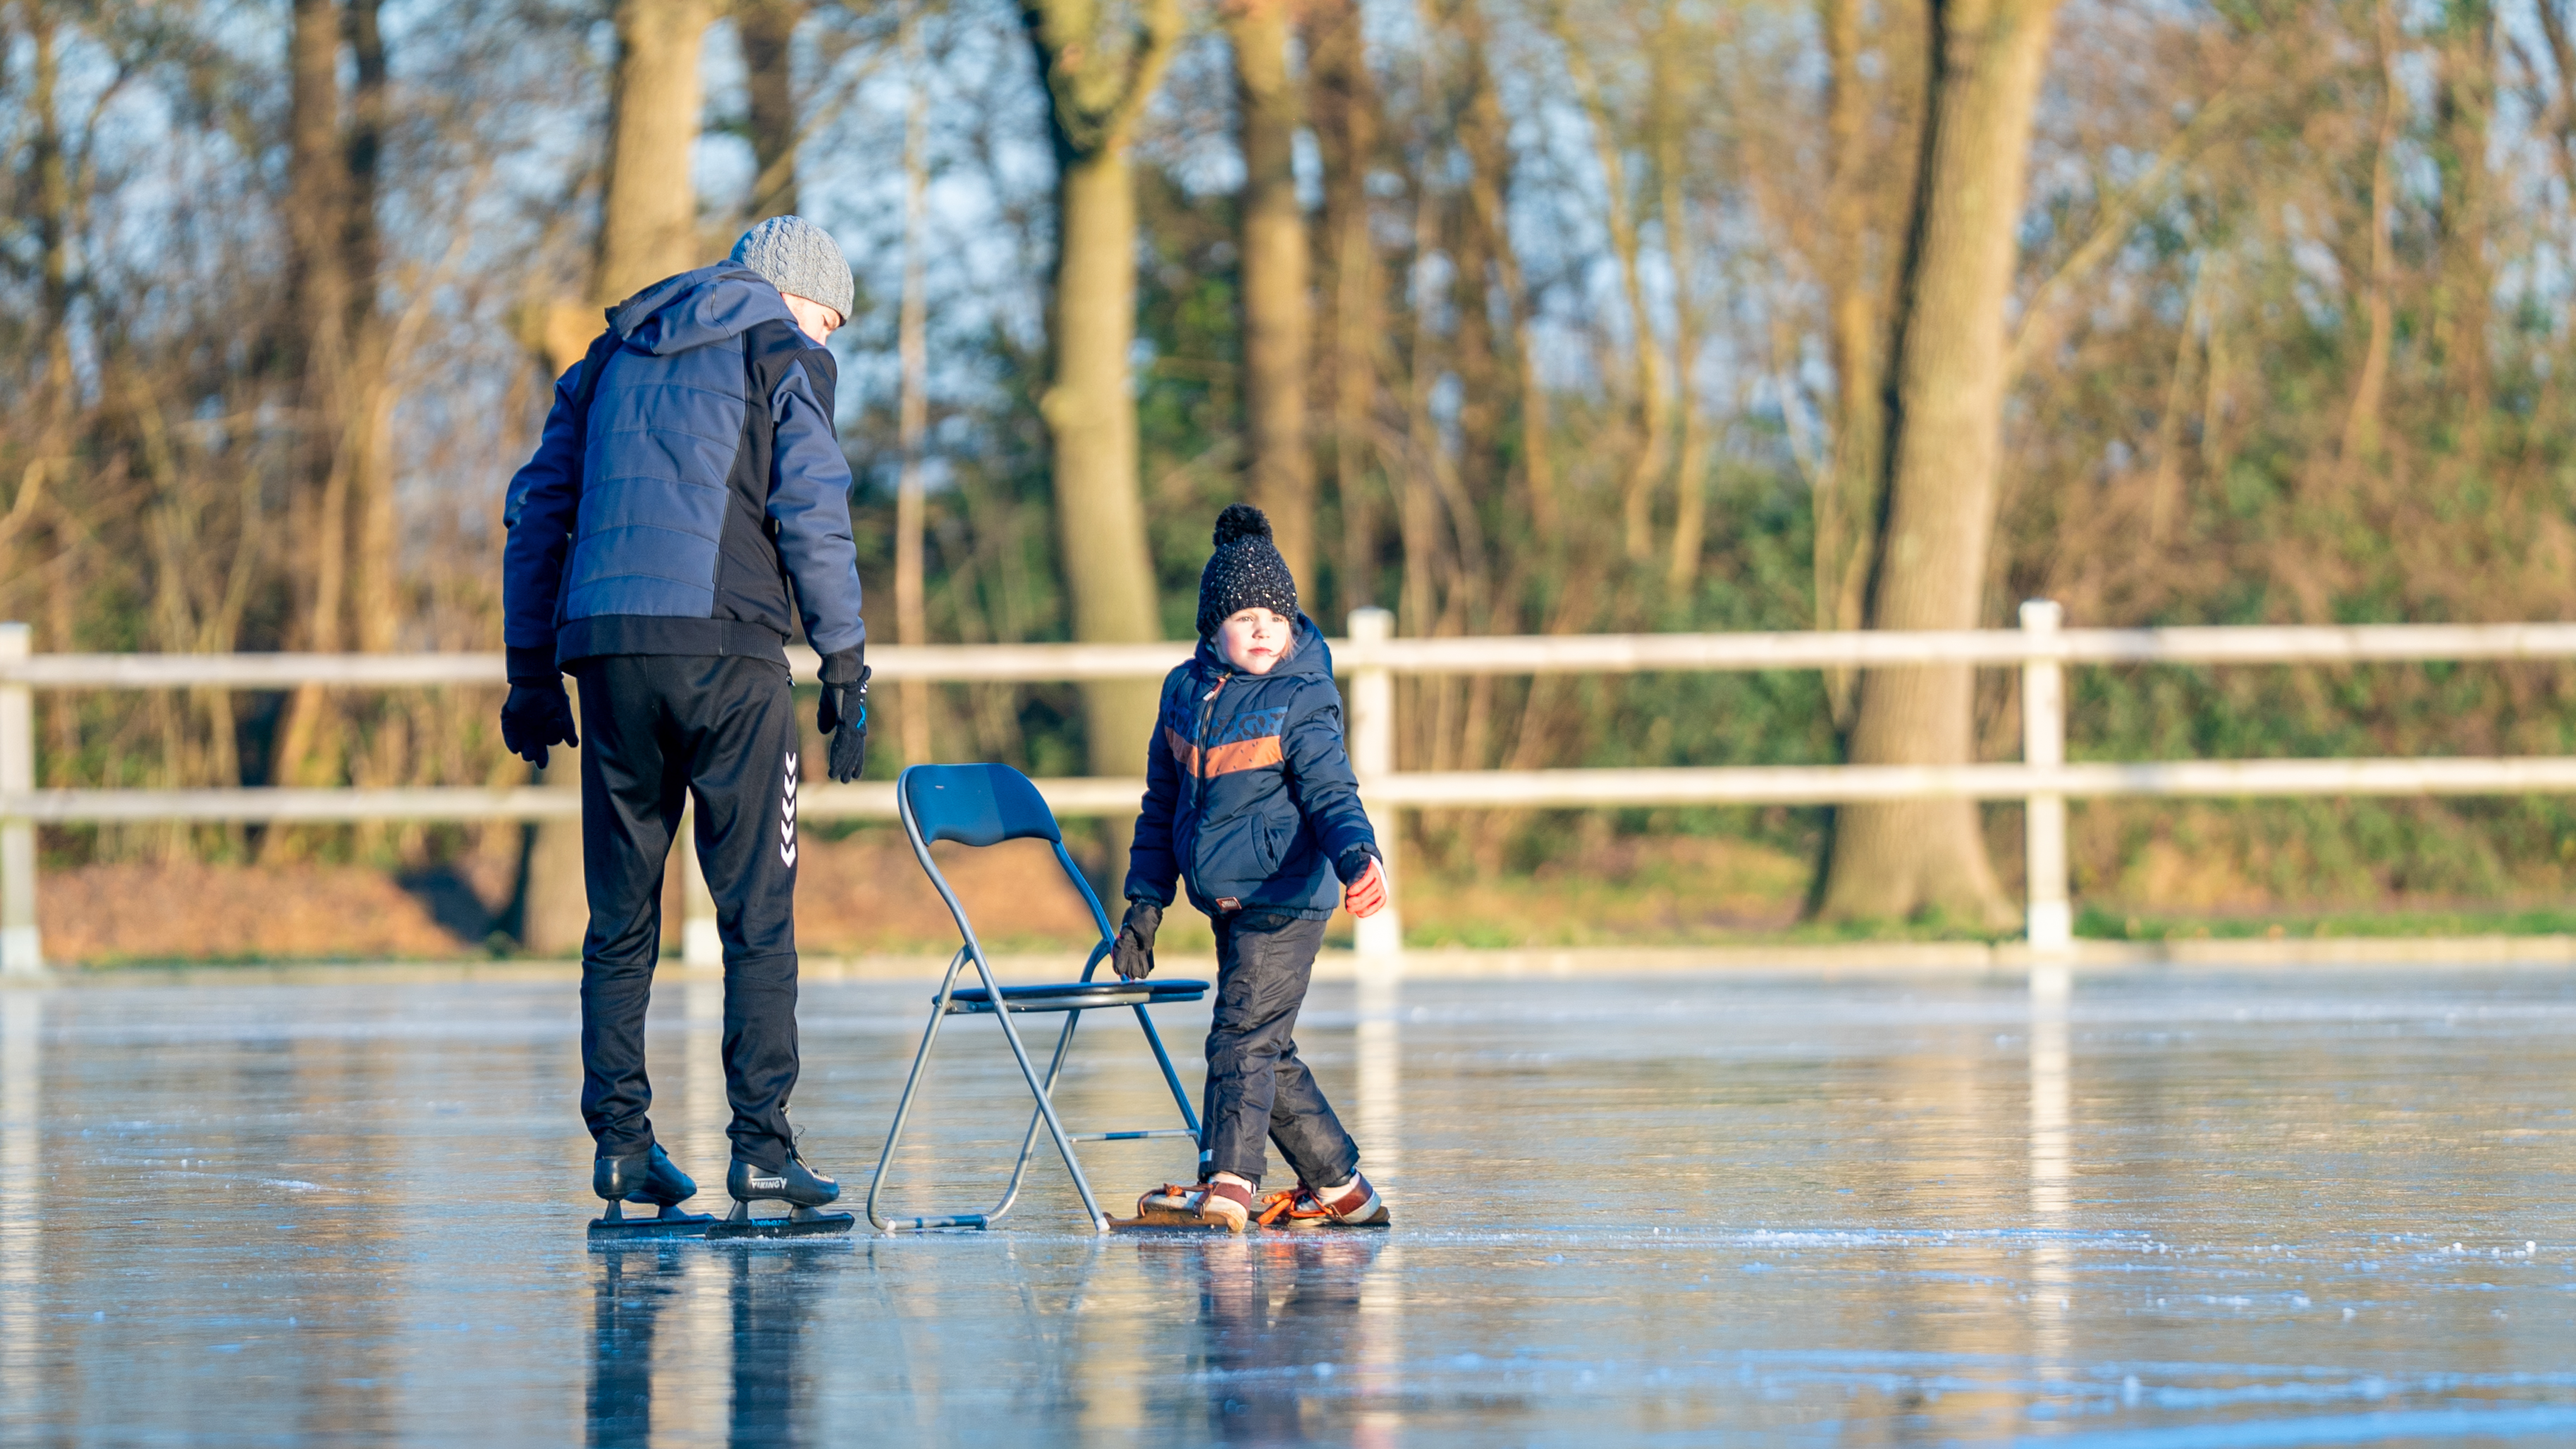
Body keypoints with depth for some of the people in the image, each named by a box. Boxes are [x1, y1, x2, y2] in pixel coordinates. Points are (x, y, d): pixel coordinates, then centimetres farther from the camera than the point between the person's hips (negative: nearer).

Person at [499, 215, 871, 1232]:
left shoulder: (614, 357, 22)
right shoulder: (782, 356, 6)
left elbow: (537, 511, 19)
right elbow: (813, 512, -6)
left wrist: (532, 672, 19)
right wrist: (846, 669, -3)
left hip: (607, 651, 5)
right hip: (724, 646, -5)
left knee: (621, 915, 11)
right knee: (757, 910, -3)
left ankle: (620, 1138, 6)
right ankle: (762, 1147, -9)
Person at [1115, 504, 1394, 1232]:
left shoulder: (1302, 700, -9)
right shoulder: (1185, 690, 9)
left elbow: (1332, 794, -15)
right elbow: (1162, 803, 16)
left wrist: (1357, 856, -35)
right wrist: (1145, 902, 15)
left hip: (1286, 898, -7)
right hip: (1226, 901, 7)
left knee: (1243, 1035, -14)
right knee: (1269, 1052, 12)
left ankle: (1226, 1185, -15)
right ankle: (1340, 1186, 22)